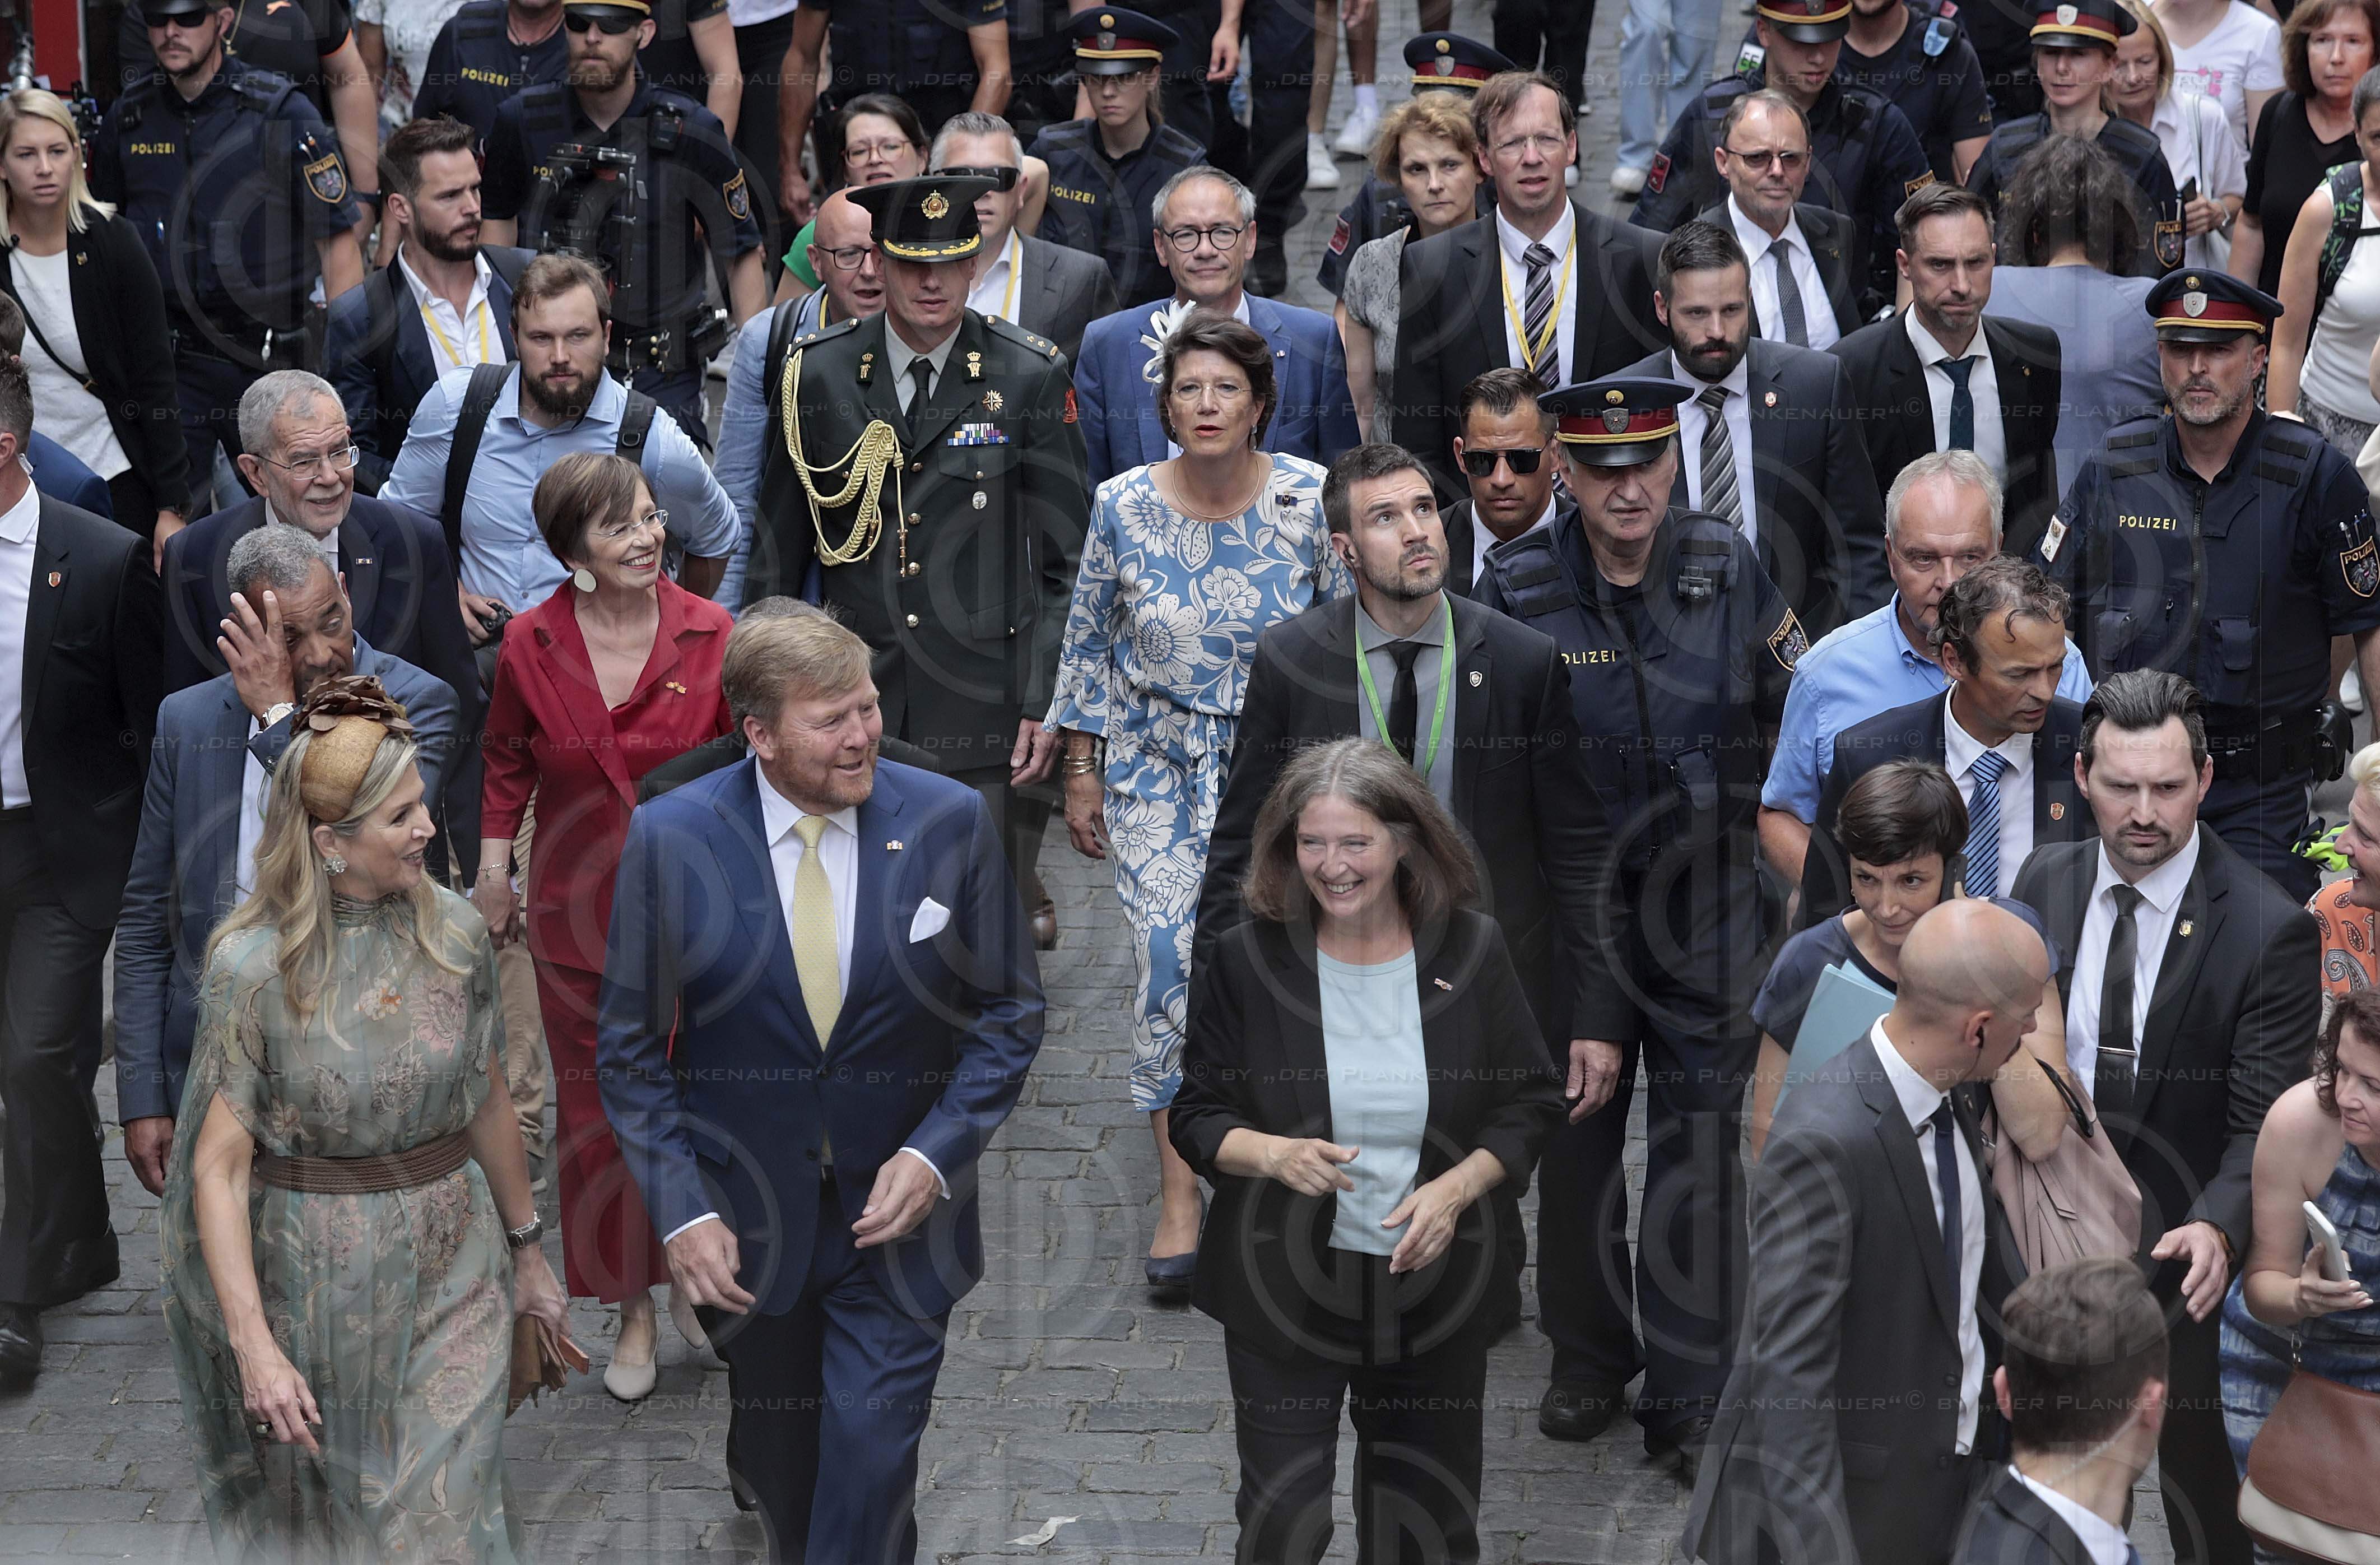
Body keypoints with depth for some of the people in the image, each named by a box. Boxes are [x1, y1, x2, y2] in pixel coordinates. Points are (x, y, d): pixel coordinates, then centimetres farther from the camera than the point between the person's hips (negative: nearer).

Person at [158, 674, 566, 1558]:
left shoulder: (454, 932, -4)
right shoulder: (254, 965, -15)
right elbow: (219, 1163, -15)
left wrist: (526, 1251, 16)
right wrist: (253, 1346, -21)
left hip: (452, 1274, 3)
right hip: (314, 1282, -2)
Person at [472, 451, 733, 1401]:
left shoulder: (712, 637, -8)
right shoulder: (530, 647, -6)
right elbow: (508, 762, 12)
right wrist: (493, 861, 7)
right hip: (578, 916, 1)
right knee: (598, 1106, 10)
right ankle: (634, 1310, 24)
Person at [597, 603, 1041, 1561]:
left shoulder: (950, 820, -9)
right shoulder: (670, 837, -10)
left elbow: (1010, 1015, 0)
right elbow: (629, 1046, -3)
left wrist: (934, 1156, -12)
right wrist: (681, 1211, -12)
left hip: (899, 1209, -1)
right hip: (744, 1223, 1)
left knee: (869, 1474, -7)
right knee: (777, 1472, 17)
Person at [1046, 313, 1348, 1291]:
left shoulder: (1310, 501, -9)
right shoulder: (1123, 507, -8)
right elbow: (1089, 644, 3)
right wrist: (1082, 773, 4)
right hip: (1157, 765, 0)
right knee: (1168, 958, -9)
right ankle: (1180, 1192, -4)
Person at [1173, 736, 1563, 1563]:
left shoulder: (1472, 949, -3)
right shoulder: (1249, 957, -6)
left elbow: (1530, 1105, 2)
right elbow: (1196, 1117, 0)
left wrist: (1457, 1186, -15)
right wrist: (1274, 1154, -21)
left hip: (1435, 1291, 1)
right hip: (1284, 1291, -1)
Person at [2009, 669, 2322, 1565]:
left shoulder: (2269, 929, -18)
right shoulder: (2046, 882, -3)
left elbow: (2264, 1123, -21)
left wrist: (2217, 1230, -37)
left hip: (2185, 1252, -4)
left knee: (2201, 1480, 9)